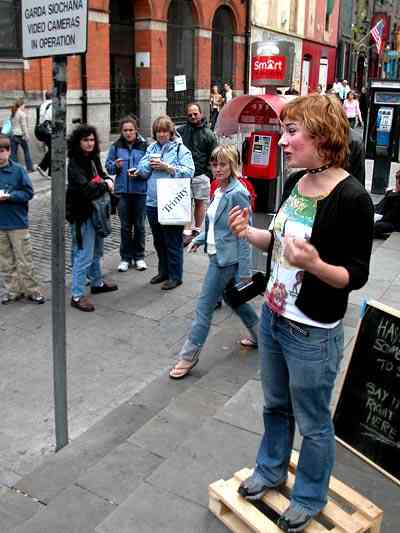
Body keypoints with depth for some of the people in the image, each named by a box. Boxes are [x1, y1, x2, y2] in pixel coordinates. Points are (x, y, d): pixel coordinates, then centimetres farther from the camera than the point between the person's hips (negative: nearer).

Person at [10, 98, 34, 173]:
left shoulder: (13, 114, 12)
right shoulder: (22, 113, -9)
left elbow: (12, 125, 11)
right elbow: (24, 126, -13)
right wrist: (26, 136, -11)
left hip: (13, 135, 6)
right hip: (21, 135, -6)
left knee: (13, 153, 4)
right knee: (26, 151, 9)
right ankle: (30, 168, 15)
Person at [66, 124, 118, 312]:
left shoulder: (93, 158, 7)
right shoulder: (74, 164, -17)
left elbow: (102, 175, 22)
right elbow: (85, 190, -28)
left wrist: (108, 180, -2)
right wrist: (105, 186, -13)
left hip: (96, 211, 9)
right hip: (82, 214, -9)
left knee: (97, 251, 22)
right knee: (84, 255, -6)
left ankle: (97, 283, 40)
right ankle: (77, 295, 3)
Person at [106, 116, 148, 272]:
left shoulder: (144, 146, -4)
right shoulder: (116, 147, 4)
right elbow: (108, 166, 8)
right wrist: (115, 165, -12)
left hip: (140, 190, -2)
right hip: (122, 190, 2)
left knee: (139, 225, 8)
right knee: (125, 226, 9)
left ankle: (139, 256, 22)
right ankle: (125, 257, 19)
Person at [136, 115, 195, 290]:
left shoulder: (181, 149, -3)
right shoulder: (151, 148, 13)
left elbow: (189, 172, -15)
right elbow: (141, 172, 11)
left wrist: (167, 167, -17)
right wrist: (149, 164, -8)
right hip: (152, 203, 6)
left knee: (173, 242, 1)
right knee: (158, 241, 17)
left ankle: (175, 276, 13)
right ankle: (163, 271, 32)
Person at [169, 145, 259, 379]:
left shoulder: (237, 194, -20)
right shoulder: (220, 190, 6)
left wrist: (244, 271, -20)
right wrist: (200, 238, 17)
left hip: (226, 259, -9)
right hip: (217, 254, 9)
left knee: (204, 307, -1)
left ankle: (188, 357, 12)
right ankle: (260, 335, 43)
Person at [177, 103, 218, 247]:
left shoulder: (208, 134, 4)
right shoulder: (180, 131, 5)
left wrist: (209, 173, -2)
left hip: (201, 175, 0)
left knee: (200, 202, 9)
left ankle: (197, 230, 21)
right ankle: (186, 231, 1)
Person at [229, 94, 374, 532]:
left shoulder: (351, 198, -22)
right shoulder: (296, 182, 1)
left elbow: (357, 275, -18)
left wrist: (315, 265, -36)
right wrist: (248, 233, -5)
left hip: (313, 335, -7)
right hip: (272, 317, 7)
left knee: (312, 422, 14)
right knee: (275, 406, 26)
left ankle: (309, 498, 38)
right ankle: (270, 470, 49)